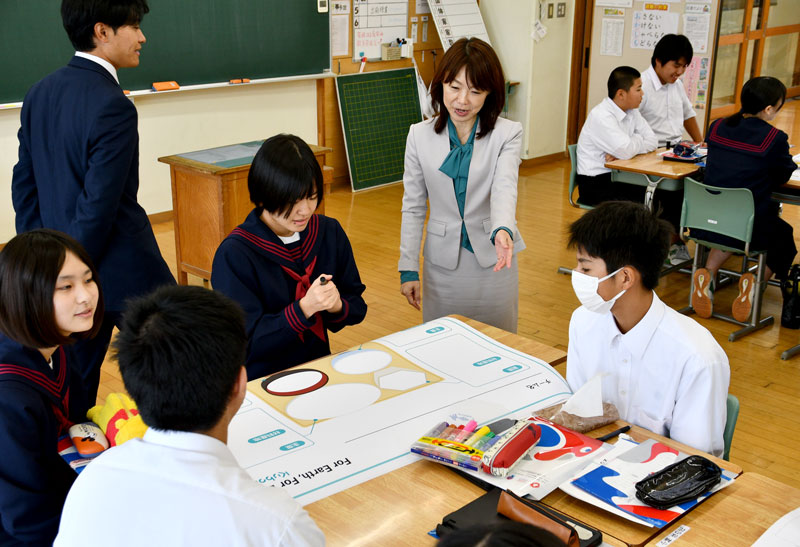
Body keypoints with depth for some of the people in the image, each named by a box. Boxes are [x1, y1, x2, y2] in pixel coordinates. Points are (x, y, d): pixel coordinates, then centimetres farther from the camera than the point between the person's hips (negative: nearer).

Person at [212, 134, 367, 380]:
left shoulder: (331, 233, 3)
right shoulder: (234, 253, -12)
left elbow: (357, 308, 10)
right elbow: (246, 343, -13)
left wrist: (337, 306, -13)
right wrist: (304, 307, -24)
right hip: (261, 380, -4)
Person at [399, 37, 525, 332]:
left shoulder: (508, 133, -6)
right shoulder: (419, 136, 0)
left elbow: (505, 189, -21)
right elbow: (413, 207, 4)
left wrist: (503, 231, -42)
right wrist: (408, 269, 0)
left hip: (493, 260, -1)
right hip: (441, 262, 2)